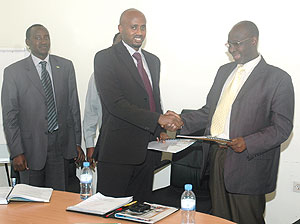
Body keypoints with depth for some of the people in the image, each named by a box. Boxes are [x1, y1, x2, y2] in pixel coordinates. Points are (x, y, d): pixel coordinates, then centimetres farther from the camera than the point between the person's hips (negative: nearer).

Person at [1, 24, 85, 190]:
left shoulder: (66, 66, 7)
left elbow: (74, 106, 9)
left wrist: (77, 143, 7)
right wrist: (16, 152, -9)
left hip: (62, 147, 2)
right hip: (31, 148, -2)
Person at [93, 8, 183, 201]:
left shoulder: (153, 61, 16)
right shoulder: (105, 58, -6)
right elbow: (115, 103, -17)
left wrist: (162, 129, 5)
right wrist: (158, 119, -21)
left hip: (147, 149, 6)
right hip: (118, 150, -6)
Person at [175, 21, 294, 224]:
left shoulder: (278, 78, -6)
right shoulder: (225, 71, 16)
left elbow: (282, 127, -10)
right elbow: (209, 111, 19)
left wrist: (249, 143, -23)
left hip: (248, 166, -6)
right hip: (217, 157, 6)